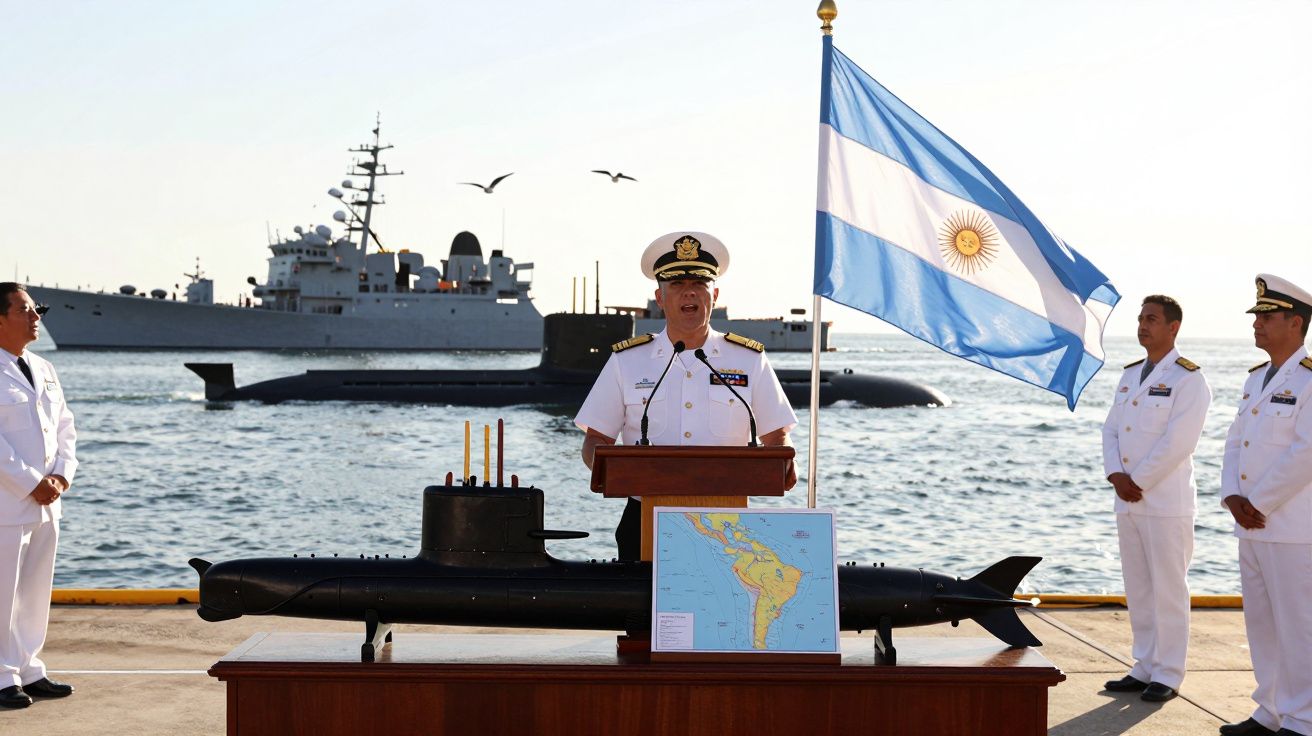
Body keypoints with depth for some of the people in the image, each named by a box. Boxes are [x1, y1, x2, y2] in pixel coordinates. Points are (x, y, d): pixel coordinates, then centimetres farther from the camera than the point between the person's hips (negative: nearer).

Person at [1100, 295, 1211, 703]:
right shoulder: (1130, 376, 15)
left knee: (1167, 590, -2)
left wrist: (1138, 482, -14)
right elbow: (1111, 429, 12)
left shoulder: (1188, 379, -8)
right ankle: (1144, 669, 20)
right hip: (1128, 501, 7)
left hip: (1166, 501, -7)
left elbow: (1177, 442, -16)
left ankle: (1168, 675, 5)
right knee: (1138, 591, 11)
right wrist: (1116, 476, -4)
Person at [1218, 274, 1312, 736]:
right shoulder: (1257, 379, 15)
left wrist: (1259, 504, -15)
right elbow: (1235, 443, 14)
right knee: (1262, 626, 14)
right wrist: (1234, 498, -2)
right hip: (1253, 526, 8)